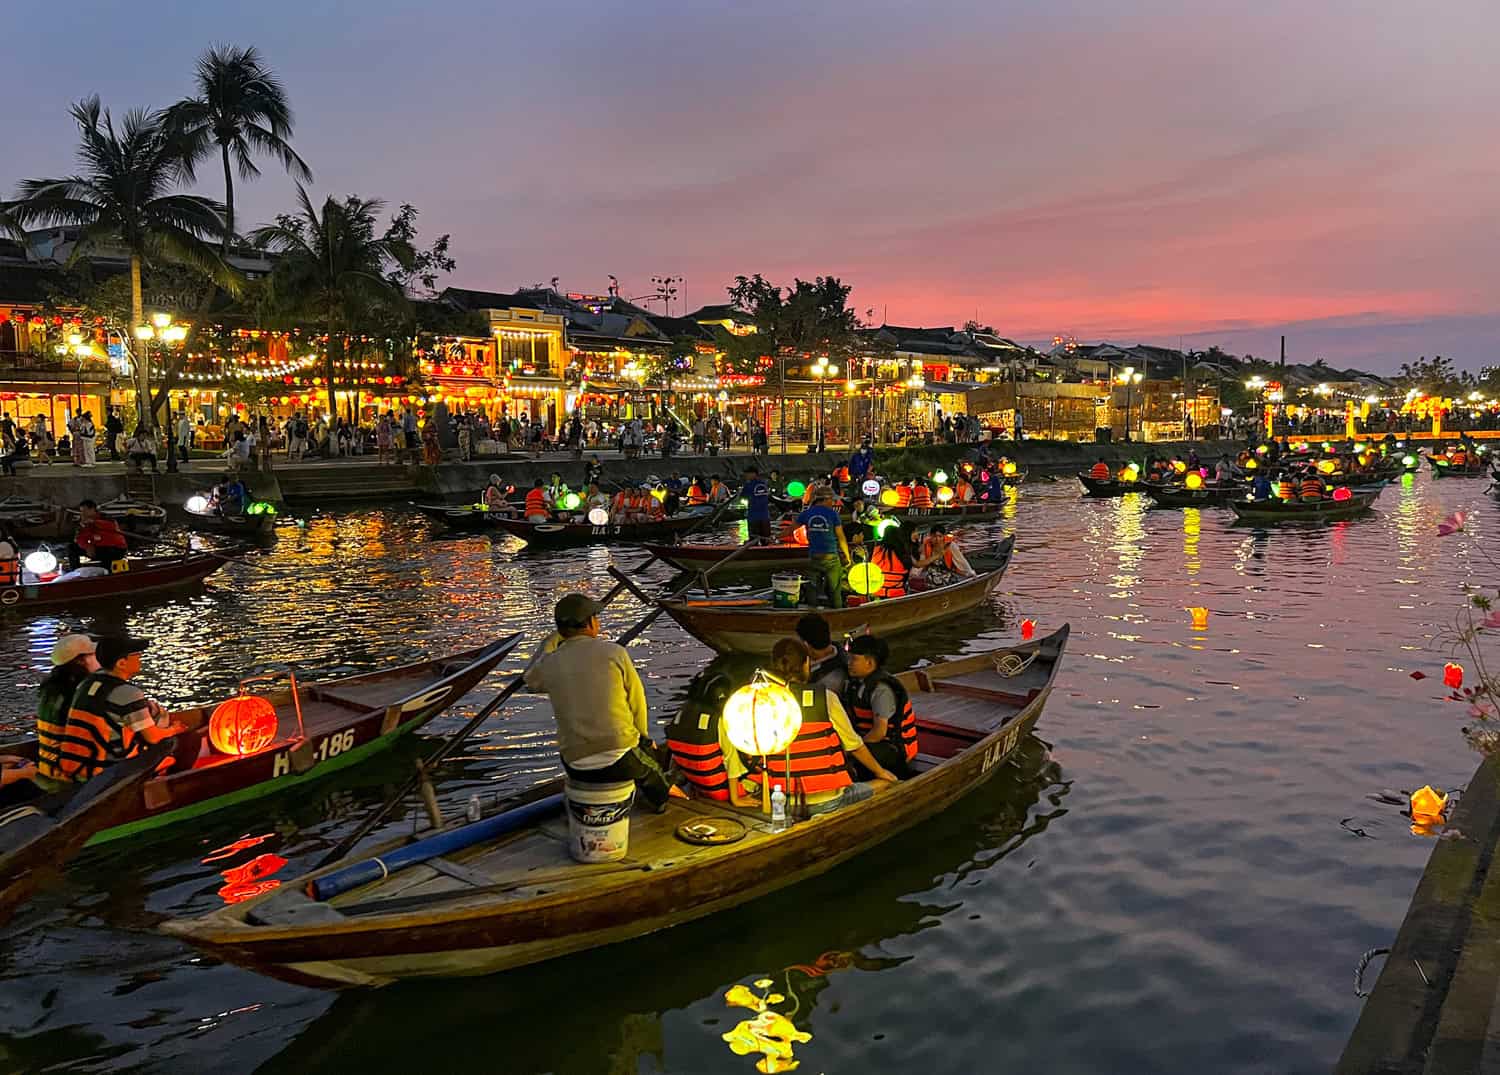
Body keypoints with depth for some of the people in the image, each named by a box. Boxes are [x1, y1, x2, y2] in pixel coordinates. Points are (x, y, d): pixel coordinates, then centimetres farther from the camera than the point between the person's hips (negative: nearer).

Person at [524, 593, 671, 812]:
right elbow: (637, 702, -1)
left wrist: (555, 637, 23)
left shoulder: (549, 665, -4)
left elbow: (531, 679, 22)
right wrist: (642, 737, 18)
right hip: (620, 763, -2)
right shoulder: (614, 653, -11)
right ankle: (660, 798, 55)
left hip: (576, 769, 2)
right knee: (648, 754, 32)